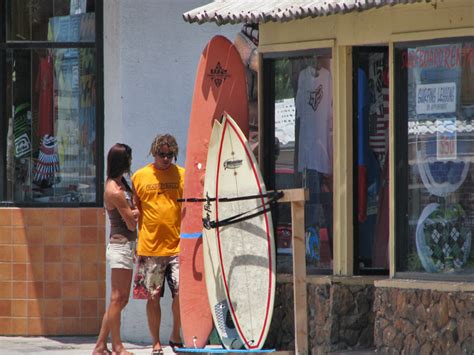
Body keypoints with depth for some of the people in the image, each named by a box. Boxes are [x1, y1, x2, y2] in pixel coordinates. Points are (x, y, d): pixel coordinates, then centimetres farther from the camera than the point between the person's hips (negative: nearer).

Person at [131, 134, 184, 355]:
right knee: (153, 297, 3)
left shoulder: (182, 175, 5)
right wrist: (133, 244, 8)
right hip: (149, 247, 0)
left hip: (177, 247, 0)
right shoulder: (140, 177, 5)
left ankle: (176, 336, 12)